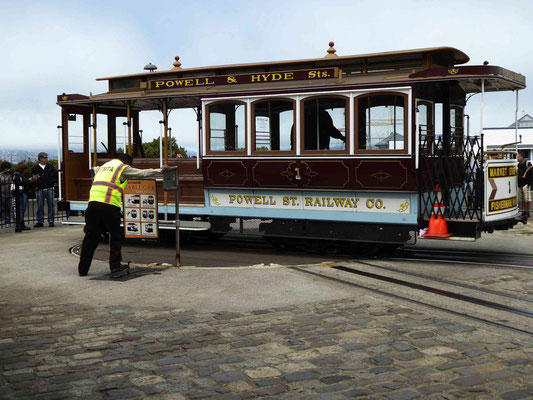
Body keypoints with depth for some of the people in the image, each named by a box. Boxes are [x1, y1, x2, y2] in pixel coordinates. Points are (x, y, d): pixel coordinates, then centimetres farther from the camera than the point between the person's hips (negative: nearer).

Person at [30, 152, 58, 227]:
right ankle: (40, 221, 9)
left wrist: (54, 182, 5)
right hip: (40, 190, -1)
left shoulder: (50, 166, 9)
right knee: (40, 206, 2)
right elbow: (32, 178, 7)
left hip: (49, 189, 1)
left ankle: (51, 221, 6)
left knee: (51, 205, 1)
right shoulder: (35, 168, 3)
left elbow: (56, 174, 15)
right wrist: (35, 185, -4)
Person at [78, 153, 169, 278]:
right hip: (110, 206, -5)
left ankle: (83, 269, 13)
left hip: (93, 202, 5)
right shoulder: (123, 168, 8)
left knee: (90, 237, 9)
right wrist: (160, 170, 19)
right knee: (115, 236, 7)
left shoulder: (103, 166, 26)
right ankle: (115, 268, 6)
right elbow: (142, 173, 9)